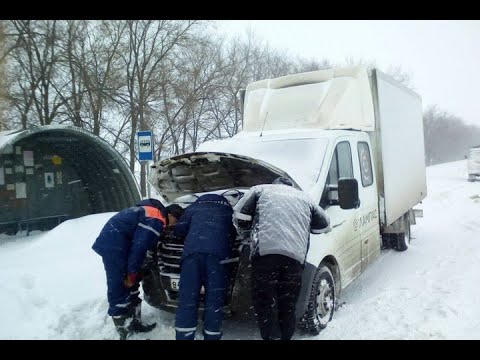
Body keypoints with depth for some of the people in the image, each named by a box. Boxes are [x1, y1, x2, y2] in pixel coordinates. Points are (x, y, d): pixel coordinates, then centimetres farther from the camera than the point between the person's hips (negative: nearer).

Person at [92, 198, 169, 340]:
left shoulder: (151, 212, 17)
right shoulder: (156, 220, -15)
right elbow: (139, 247, -19)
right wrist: (132, 274, -11)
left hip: (115, 244, 11)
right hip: (114, 245, -11)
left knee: (131, 287, 16)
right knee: (119, 290, -5)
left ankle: (135, 323, 26)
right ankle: (125, 333, 2)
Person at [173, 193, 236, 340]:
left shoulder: (194, 207, 32)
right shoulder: (228, 209, 34)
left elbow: (179, 229, 28)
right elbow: (234, 233, 31)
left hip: (192, 251, 0)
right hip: (218, 253, 0)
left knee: (187, 300, -2)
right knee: (214, 302, 1)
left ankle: (184, 337, -6)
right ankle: (211, 337, -1)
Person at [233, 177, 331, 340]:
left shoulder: (260, 190, 21)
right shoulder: (303, 197, 30)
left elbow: (239, 216, 14)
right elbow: (325, 224, 35)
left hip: (265, 252, -3)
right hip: (295, 255, 3)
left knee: (262, 302, 10)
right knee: (288, 305, 15)